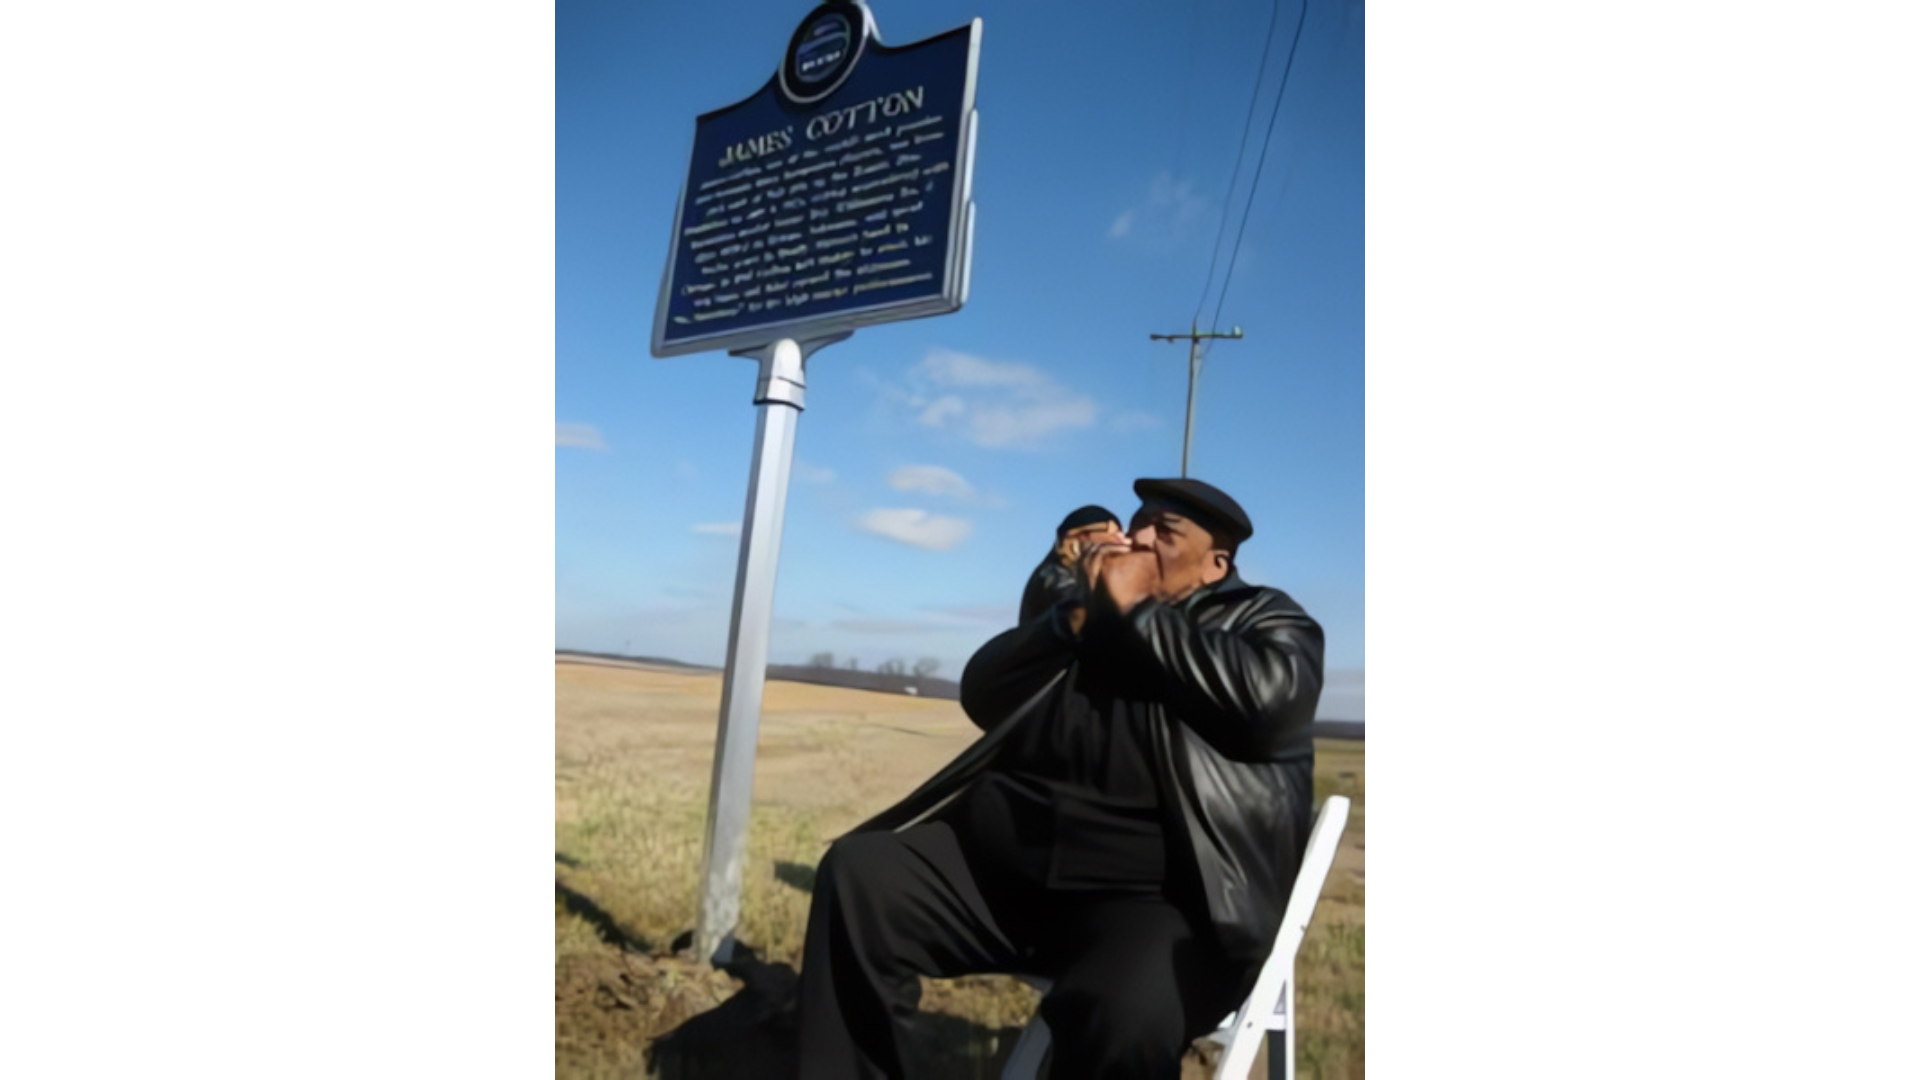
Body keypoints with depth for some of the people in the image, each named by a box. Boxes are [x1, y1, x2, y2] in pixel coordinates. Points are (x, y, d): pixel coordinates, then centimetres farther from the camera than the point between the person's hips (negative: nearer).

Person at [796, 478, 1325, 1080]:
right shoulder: (1089, 611, 22)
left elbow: (1270, 696, -15)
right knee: (860, 871, -14)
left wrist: (1137, 611, -7)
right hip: (1001, 861, 5)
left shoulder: (1264, 618, 10)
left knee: (1122, 1017, -35)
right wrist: (1075, 615, 2)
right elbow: (982, 696, 15)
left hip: (1155, 895, -4)